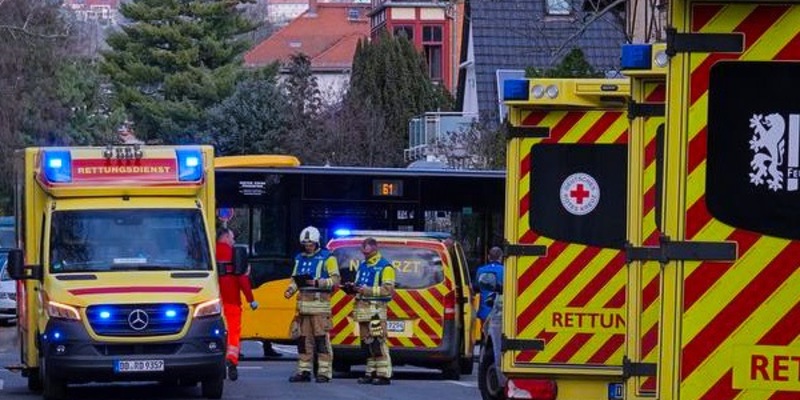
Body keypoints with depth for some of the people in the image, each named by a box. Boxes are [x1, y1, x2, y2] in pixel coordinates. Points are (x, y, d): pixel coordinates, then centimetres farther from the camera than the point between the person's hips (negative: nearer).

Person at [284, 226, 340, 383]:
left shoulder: (327, 258, 0)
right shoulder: (300, 258, 20)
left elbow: (335, 280, -6)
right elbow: (295, 279, 25)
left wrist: (318, 283, -19)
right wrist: (290, 290, 5)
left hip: (320, 303, -6)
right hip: (303, 303, 6)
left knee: (321, 338, -9)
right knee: (303, 338, 6)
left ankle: (324, 372, -8)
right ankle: (304, 371, 12)